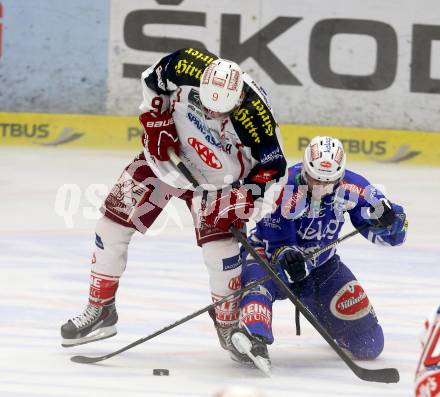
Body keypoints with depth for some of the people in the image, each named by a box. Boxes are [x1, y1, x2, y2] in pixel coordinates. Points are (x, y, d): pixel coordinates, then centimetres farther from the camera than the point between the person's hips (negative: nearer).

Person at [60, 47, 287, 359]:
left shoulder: (257, 117, -35)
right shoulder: (189, 66, -29)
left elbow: (272, 171, -21)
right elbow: (152, 79, -5)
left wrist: (238, 203, -30)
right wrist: (156, 120, -13)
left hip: (217, 180, -3)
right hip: (169, 154, 3)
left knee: (220, 247, -16)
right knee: (113, 223, 1)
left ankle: (229, 325, 6)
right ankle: (100, 310, 17)